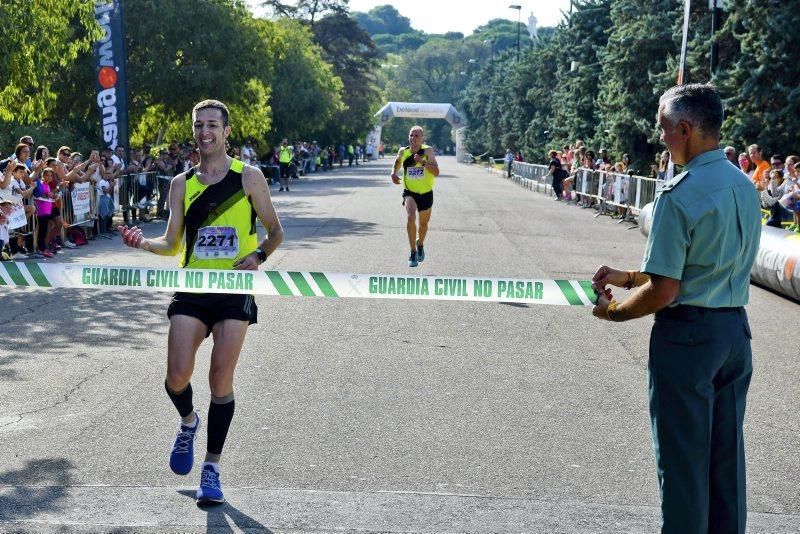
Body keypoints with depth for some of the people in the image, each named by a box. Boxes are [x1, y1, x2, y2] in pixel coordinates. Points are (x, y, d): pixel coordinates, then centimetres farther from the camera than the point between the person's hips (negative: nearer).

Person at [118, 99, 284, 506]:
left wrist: (258, 255, -14)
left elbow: (275, 232, 6)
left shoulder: (248, 177, 0)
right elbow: (173, 244, 11)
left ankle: (212, 468, 11)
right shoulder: (182, 183, 8)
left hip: (234, 290, -2)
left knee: (221, 380, -3)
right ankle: (188, 422, 28)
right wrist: (144, 243, -9)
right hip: (191, 288, 2)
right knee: (177, 376, -8)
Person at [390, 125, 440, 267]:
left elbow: (436, 172, -21)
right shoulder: (403, 151, -6)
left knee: (423, 223, 18)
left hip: (426, 193, 0)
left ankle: (420, 244, 50)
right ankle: (413, 253, -16)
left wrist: (423, 162, -32)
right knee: (410, 218, -26)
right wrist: (394, 172, 0)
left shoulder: (428, 151, -14)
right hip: (409, 192, 0)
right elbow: (398, 162, 18)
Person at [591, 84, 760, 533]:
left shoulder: (679, 195, -20)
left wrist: (612, 311, -2)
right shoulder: (746, 187, 5)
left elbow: (664, 291, -20)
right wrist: (629, 277, 17)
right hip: (736, 330, 8)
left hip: (686, 335, -8)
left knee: (684, 459, 5)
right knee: (727, 454, 17)